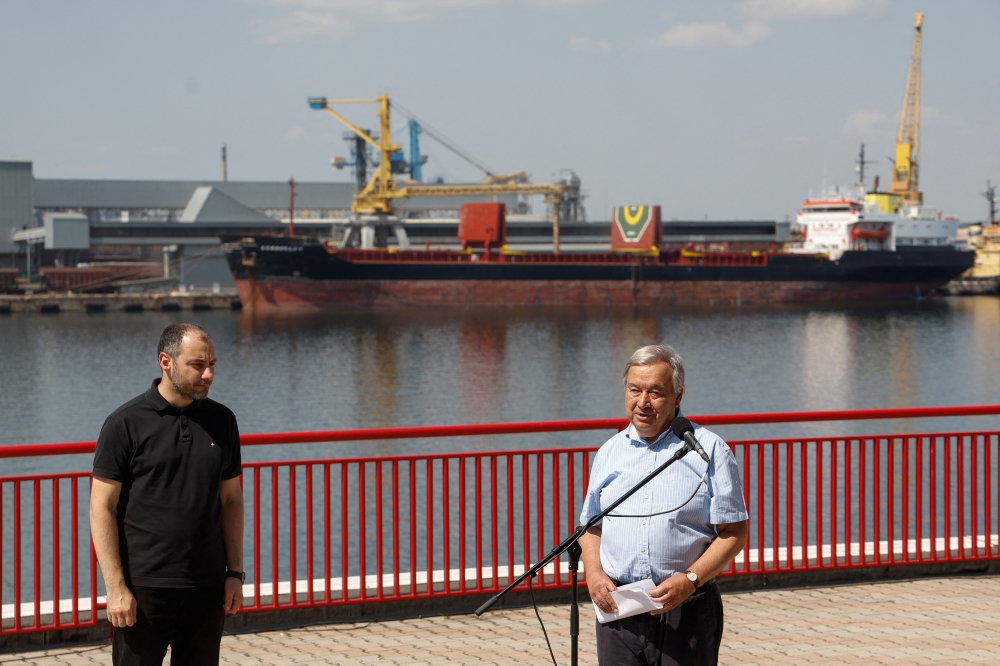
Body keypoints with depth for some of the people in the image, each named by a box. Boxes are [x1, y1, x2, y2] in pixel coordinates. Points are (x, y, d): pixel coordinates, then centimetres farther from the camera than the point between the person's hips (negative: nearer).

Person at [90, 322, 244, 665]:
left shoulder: (221, 421, 9)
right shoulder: (126, 424, -5)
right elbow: (102, 509, -7)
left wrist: (235, 573, 8)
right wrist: (116, 588, -12)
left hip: (207, 586, 4)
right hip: (144, 588, -4)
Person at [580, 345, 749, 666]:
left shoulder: (708, 450, 0)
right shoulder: (609, 452, 14)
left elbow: (735, 531, -3)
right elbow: (591, 526, 19)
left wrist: (691, 580, -15)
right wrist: (594, 573, -1)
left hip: (686, 612, -3)